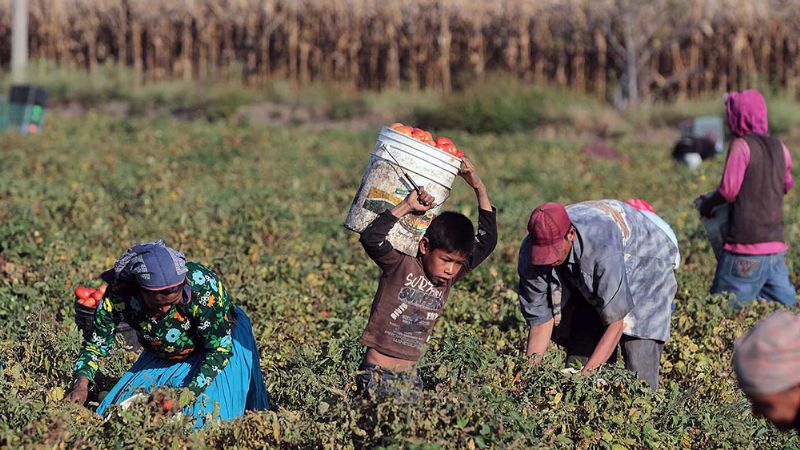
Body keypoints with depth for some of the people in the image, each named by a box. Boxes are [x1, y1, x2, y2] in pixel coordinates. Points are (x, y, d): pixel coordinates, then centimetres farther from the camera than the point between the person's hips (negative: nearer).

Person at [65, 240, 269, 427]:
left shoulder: (203, 286, -38)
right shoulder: (119, 293, -31)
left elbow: (220, 348, -29)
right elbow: (96, 342, -17)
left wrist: (190, 393, -39)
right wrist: (82, 384, -35)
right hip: (161, 357, 4)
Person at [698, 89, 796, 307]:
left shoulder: (741, 145, -9)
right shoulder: (779, 148, 12)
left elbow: (728, 191, -12)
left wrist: (707, 205, 5)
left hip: (746, 248, -7)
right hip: (776, 244, 7)